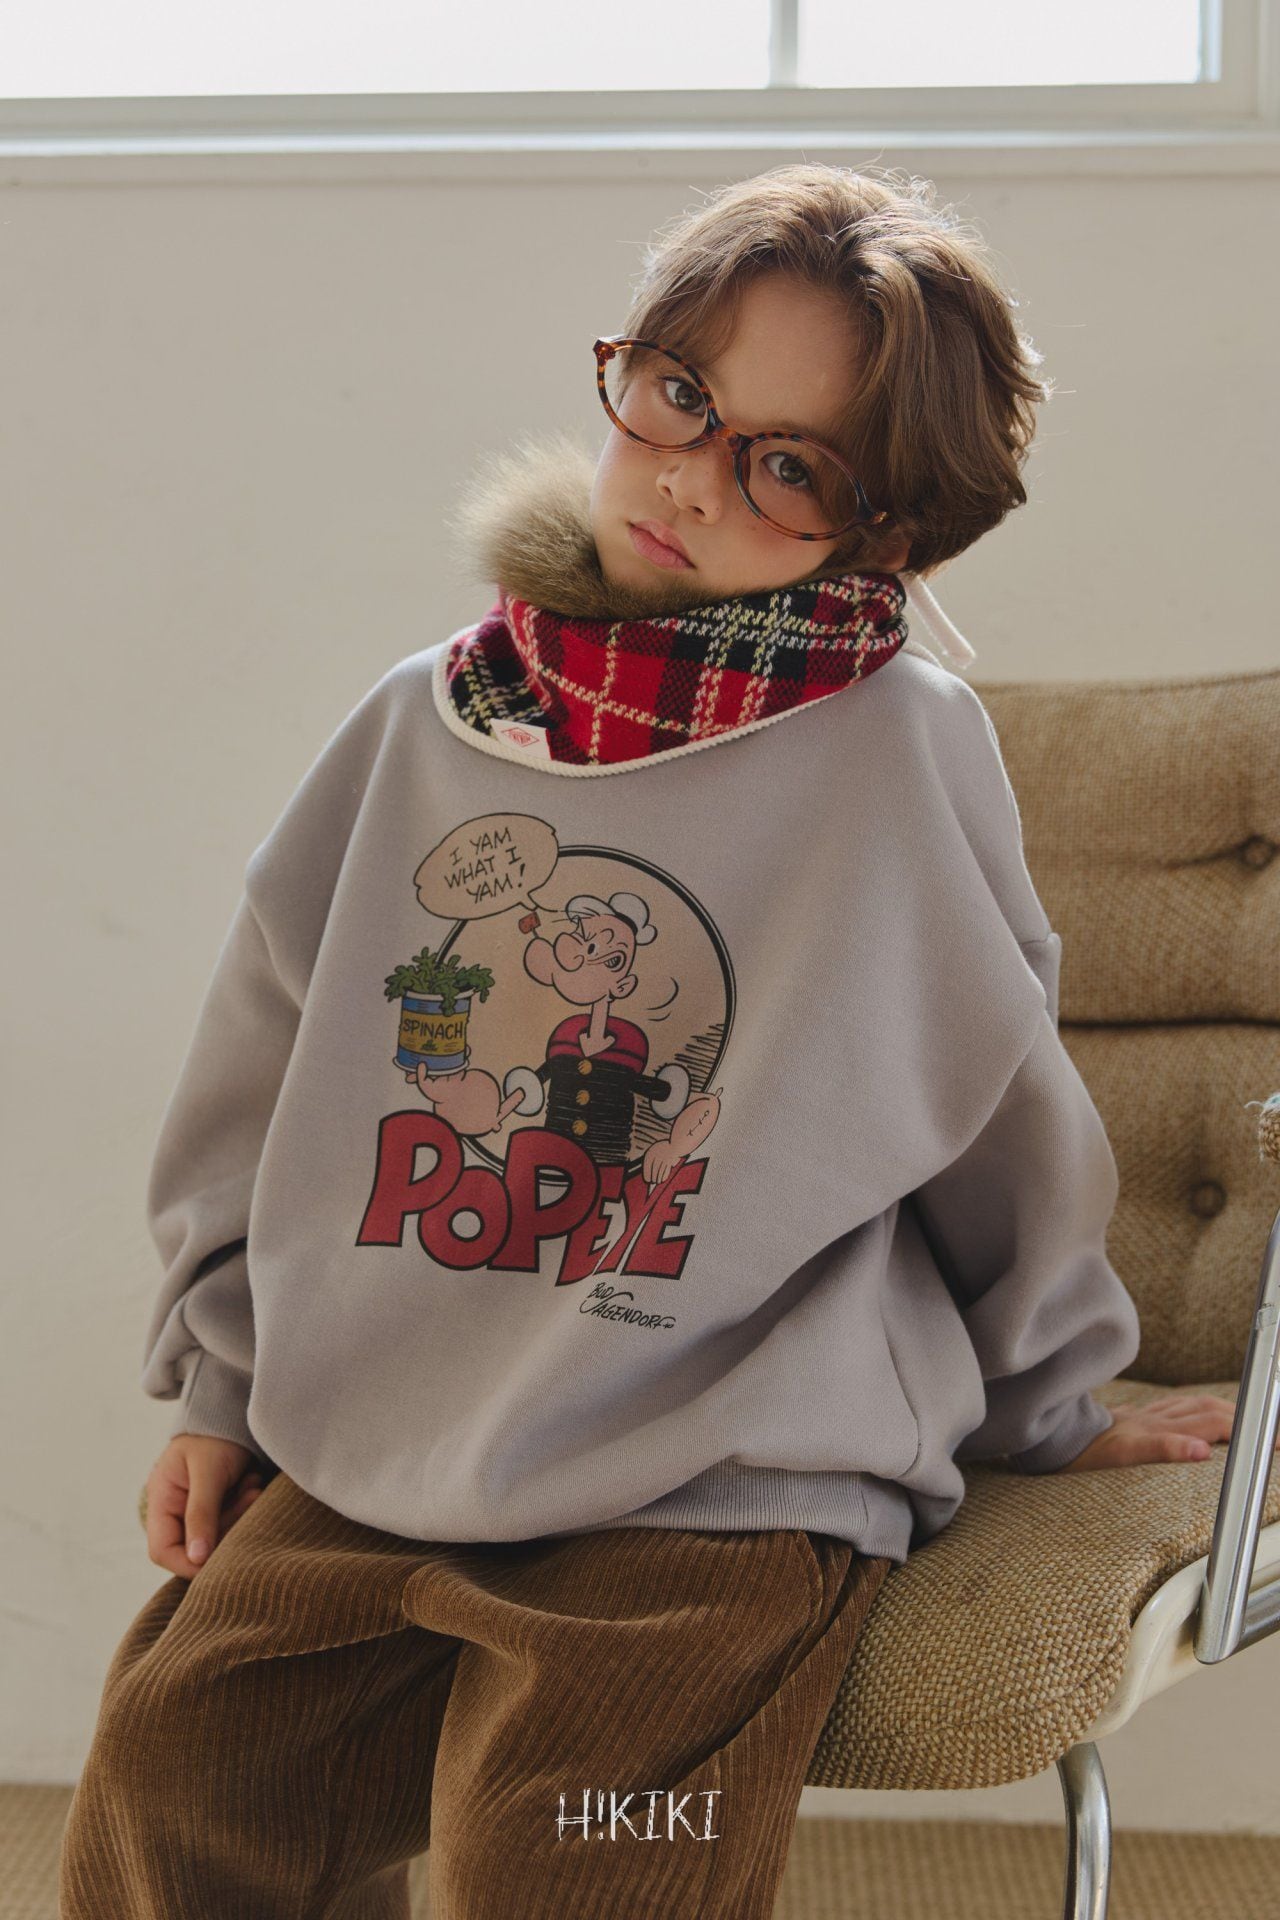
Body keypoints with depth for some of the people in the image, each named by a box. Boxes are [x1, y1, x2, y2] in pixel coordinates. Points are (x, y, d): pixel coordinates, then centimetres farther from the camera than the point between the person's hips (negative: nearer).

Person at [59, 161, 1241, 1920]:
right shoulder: (430, 721, 3)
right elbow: (273, 1060, 13)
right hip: (366, 1474, 5)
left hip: (725, 1500, -4)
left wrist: (1042, 1407, 15)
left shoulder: (901, 742, -10)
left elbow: (1001, 1115, 2)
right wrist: (225, 1380, 16)